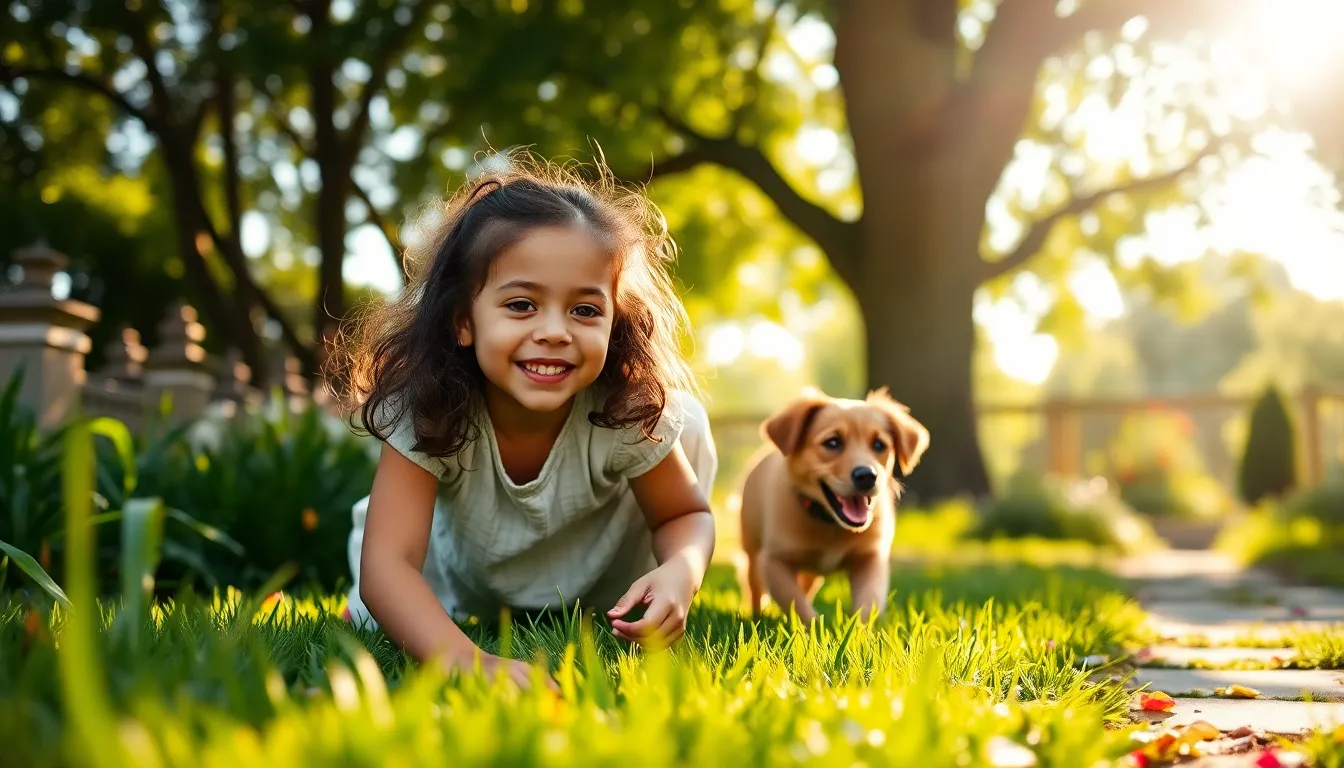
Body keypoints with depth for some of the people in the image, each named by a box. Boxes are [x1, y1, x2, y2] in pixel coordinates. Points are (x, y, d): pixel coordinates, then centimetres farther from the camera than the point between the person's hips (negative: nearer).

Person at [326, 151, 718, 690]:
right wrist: (464, 659, -62)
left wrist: (679, 574, -40)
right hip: (465, 585, -1)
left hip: (596, 583, 1)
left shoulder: (631, 412, -33)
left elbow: (687, 514, -14)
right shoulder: (425, 410, -35)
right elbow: (386, 562, -42)